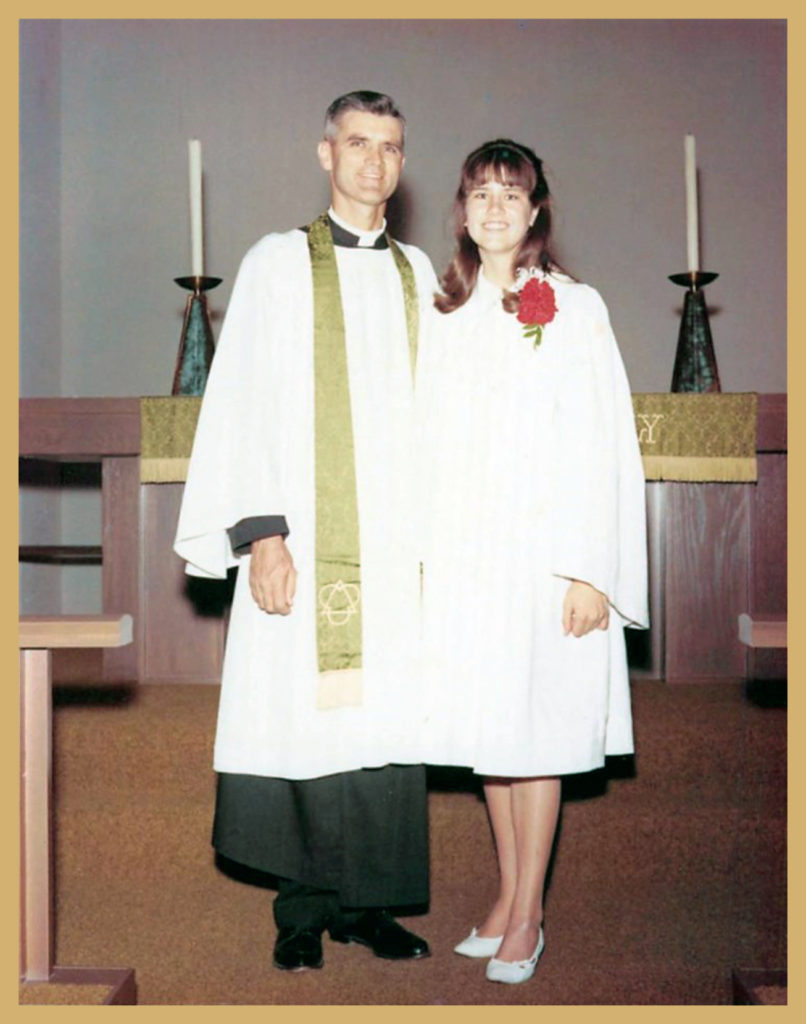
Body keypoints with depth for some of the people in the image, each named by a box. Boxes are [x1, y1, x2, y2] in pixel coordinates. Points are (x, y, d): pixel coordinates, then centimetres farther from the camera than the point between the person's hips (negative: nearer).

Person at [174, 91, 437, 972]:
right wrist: (259, 531, -13)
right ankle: (304, 911, 14)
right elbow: (245, 402, -3)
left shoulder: (416, 271, 15)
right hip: (307, 536, -3)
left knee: (388, 723, 4)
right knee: (305, 721, -1)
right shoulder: (279, 262, 3)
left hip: (399, 541, 4)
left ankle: (368, 902, 17)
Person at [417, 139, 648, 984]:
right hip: (462, 552, 5)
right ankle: (507, 893, 26)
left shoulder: (574, 309, -3)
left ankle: (528, 915, 15)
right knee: (483, 723, 11)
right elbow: (431, 439, 12)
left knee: (535, 728, 1)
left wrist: (590, 571, -13)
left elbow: (601, 445, -7)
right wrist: (423, 551, 7)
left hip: (540, 549, -4)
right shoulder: (444, 311, 10)